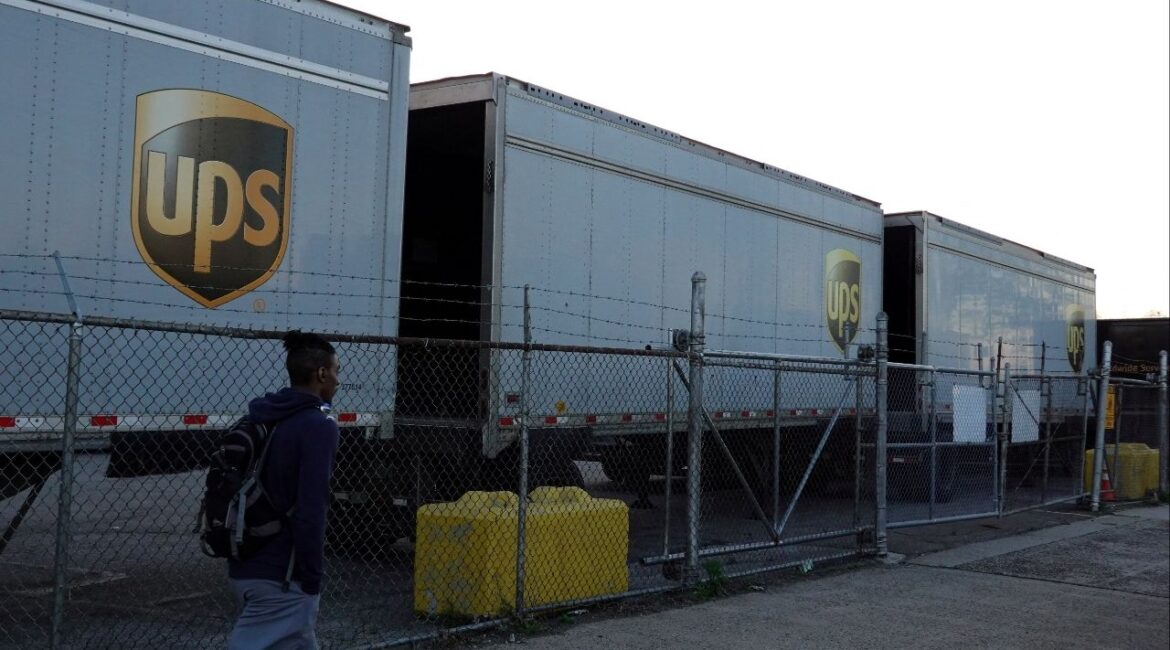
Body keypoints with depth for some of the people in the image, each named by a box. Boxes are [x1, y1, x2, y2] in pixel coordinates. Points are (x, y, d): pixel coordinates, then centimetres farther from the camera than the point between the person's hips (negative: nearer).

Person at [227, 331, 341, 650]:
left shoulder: (261, 418, 11)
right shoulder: (318, 425, -14)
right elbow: (311, 510, -21)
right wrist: (311, 578, -14)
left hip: (245, 566, 9)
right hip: (282, 576, -9)